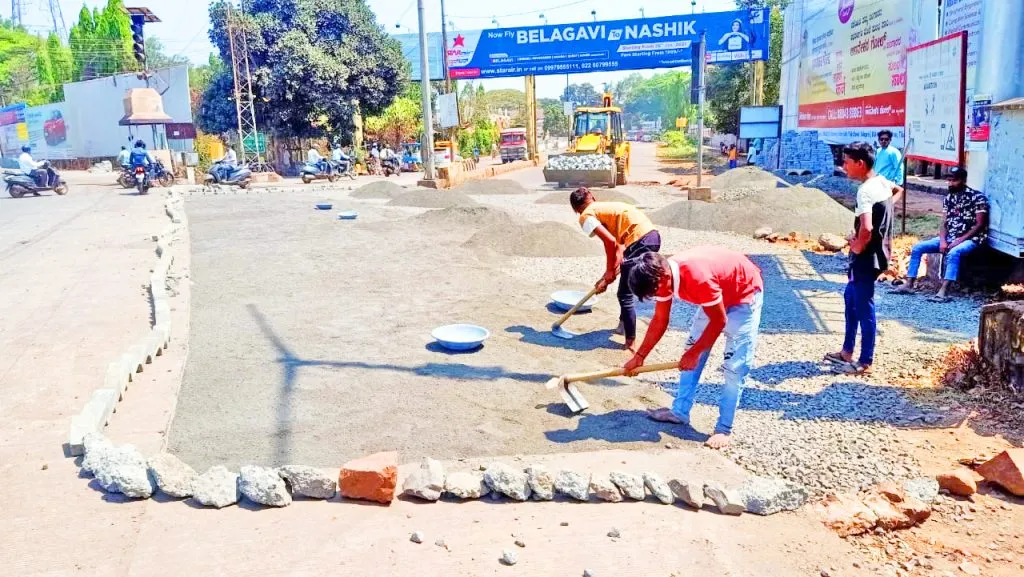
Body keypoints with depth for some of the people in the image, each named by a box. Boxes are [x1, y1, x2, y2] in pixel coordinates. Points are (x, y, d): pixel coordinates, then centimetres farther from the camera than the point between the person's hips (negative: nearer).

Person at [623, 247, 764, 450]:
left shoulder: (698, 277, -41)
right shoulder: (663, 274, -16)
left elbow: (719, 321, -27)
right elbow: (660, 320, -3)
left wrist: (695, 352, -18)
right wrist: (640, 356, -2)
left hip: (744, 294, -8)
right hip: (716, 296, 8)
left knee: (734, 367, -9)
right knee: (690, 353, 8)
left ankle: (724, 429, 1)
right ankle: (680, 412, 18)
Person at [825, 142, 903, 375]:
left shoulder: (865, 191, -23)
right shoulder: (882, 181, 6)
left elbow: (866, 228, -35)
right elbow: (898, 190, 30)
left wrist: (857, 247, -16)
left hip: (867, 257, -10)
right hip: (878, 253, 10)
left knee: (864, 308, 0)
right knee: (851, 298, 21)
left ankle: (865, 362, 11)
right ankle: (847, 351, 31)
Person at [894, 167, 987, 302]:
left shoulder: (977, 197, -7)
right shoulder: (948, 198, 11)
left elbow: (980, 224, -11)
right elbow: (944, 223, 8)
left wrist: (960, 240, -19)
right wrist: (943, 241, -11)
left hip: (970, 239, -7)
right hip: (949, 238, 7)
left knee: (953, 253, -38)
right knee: (917, 248, -7)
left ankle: (944, 291, -45)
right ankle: (909, 285, -8)